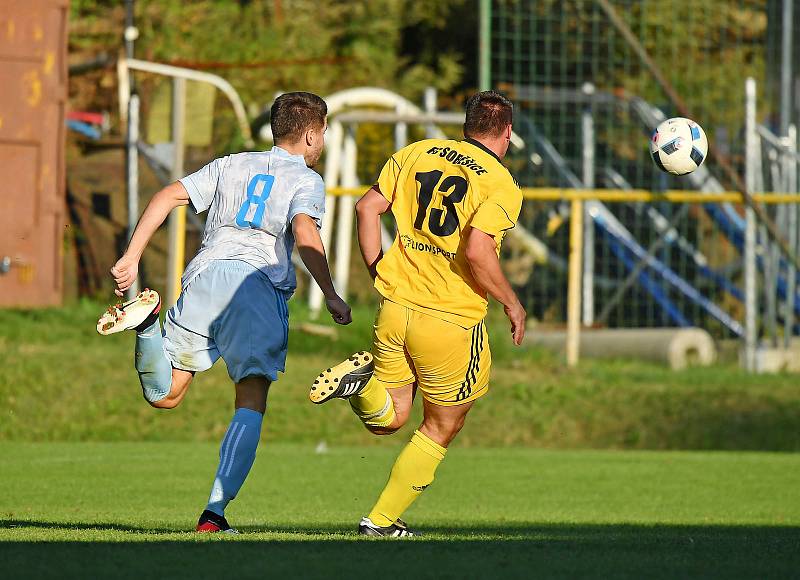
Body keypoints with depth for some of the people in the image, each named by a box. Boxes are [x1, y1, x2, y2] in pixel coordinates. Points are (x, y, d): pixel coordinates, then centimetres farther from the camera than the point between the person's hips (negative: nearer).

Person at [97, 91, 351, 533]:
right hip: (259, 284, -4)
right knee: (251, 405, -3)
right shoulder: (306, 180, 12)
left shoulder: (229, 166, 25)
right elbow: (304, 233, -8)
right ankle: (215, 512, -17)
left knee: (164, 395, 6)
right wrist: (331, 297, -6)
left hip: (205, 274, 4)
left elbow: (168, 196, 14)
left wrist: (131, 257, 11)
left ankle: (147, 320, -22)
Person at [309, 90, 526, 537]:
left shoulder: (417, 153, 8)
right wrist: (513, 304, -8)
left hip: (395, 307, 5)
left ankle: (363, 379, -12)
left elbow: (368, 207, 6)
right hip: (451, 321, -5)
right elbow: (477, 251, -21)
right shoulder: (502, 185, -10)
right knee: (441, 429, 15)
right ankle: (383, 520, 13)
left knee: (387, 419, 19)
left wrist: (378, 272, 15)